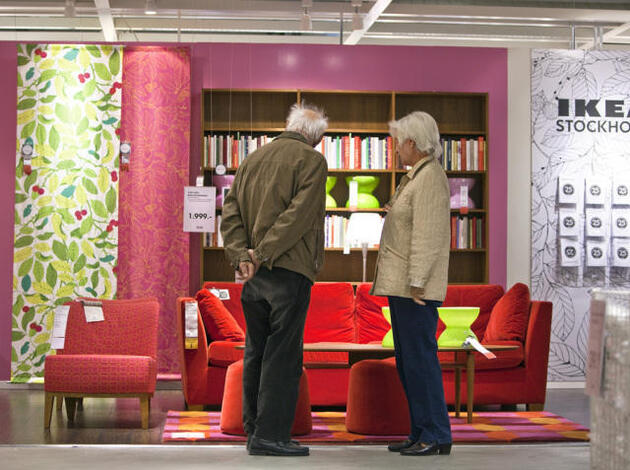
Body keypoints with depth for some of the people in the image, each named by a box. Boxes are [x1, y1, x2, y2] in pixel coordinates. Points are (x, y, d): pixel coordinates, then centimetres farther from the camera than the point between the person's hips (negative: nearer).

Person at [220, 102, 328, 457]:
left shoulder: (253, 159, 17)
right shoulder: (312, 161, -4)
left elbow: (231, 211, 8)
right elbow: (299, 213, -16)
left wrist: (241, 255, -3)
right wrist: (264, 253, -14)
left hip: (253, 276, 7)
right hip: (289, 270, -7)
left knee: (256, 351, 13)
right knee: (283, 354, -4)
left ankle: (255, 428, 19)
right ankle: (270, 434, -4)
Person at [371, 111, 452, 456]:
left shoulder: (430, 178, -13)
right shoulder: (416, 176, 19)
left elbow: (427, 236, -19)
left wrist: (416, 283, -21)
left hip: (416, 288, -11)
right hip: (401, 285, 11)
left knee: (420, 358, -8)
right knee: (407, 361, 13)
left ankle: (436, 436, -2)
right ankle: (421, 432, 19)